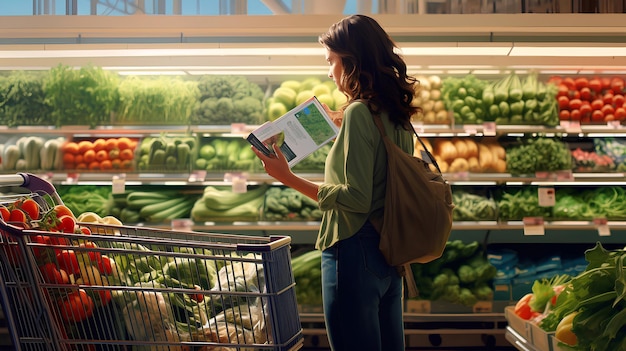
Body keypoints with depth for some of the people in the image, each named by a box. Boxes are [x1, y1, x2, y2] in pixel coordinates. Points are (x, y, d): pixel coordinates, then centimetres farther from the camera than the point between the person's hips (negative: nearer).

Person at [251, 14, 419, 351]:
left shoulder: (359, 111, -15)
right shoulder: (397, 115, 10)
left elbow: (356, 200, -20)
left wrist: (289, 178, -17)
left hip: (355, 251, -9)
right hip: (389, 254, 9)